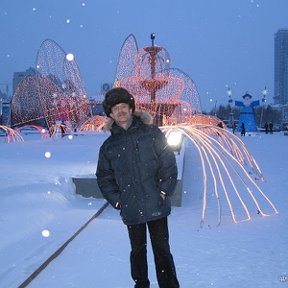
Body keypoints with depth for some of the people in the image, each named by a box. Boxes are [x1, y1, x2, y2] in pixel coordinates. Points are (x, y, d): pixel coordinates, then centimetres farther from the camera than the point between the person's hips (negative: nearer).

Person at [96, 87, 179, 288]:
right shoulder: (109, 146, 6)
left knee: (162, 250, 4)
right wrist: (117, 201, 1)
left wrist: (164, 192, -7)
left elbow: (169, 164, -1)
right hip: (131, 210, 2)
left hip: (157, 206, -2)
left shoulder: (152, 133, 0)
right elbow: (104, 178, 10)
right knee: (138, 250, 16)